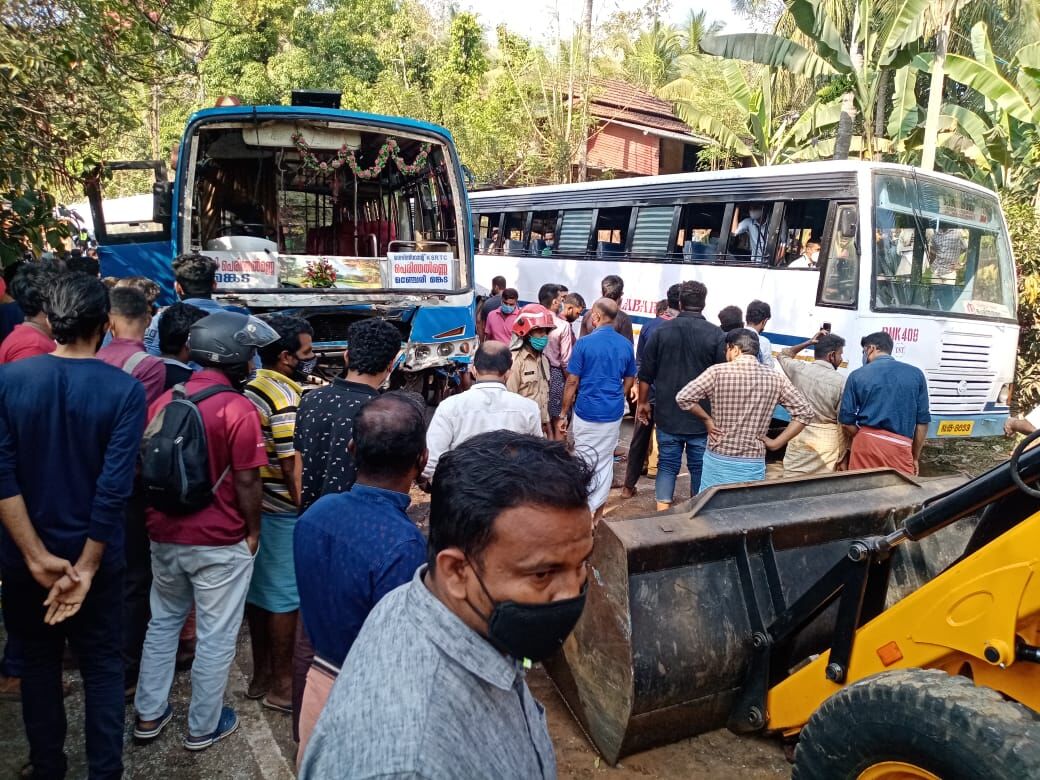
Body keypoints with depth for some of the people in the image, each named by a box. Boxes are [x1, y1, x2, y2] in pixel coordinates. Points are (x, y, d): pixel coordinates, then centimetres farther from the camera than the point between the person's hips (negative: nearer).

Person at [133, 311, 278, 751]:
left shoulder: (165, 400, 2)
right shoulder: (238, 409, -17)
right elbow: (247, 483, -16)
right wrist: (253, 533, -1)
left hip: (165, 536, 6)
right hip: (220, 543, -6)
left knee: (163, 622, 23)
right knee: (216, 637, 10)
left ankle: (149, 715, 34)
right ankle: (203, 727, 23)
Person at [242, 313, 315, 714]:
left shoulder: (251, 387, 8)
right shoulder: (286, 399, -20)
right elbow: (292, 469, -21)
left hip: (253, 506, 9)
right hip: (281, 511, -9)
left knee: (259, 589, 17)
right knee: (284, 595, 3)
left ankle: (261, 674, 30)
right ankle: (281, 684, 15)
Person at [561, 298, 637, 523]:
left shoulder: (584, 343, -11)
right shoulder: (626, 345, 2)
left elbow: (572, 382, -9)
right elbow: (629, 381, 11)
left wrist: (564, 413, -1)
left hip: (587, 413, -4)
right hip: (613, 413, 4)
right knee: (605, 462, 12)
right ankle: (597, 513, 18)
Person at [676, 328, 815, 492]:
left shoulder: (717, 372, -9)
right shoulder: (776, 378, 0)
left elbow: (683, 398, -15)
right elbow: (805, 412, 1)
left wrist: (707, 419, -2)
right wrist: (776, 443, 2)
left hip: (718, 459, -2)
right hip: (753, 463, 2)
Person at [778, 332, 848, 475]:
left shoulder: (798, 369, -2)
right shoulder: (840, 381, -10)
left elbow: (784, 355, 24)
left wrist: (808, 343, 17)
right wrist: (842, 455, 1)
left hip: (799, 436, 3)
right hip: (827, 440, -3)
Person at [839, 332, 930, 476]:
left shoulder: (858, 375, 3)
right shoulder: (916, 374, 8)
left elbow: (847, 421, 3)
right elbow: (922, 420, 8)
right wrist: (915, 457, 16)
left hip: (866, 442, 0)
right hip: (900, 447, 0)